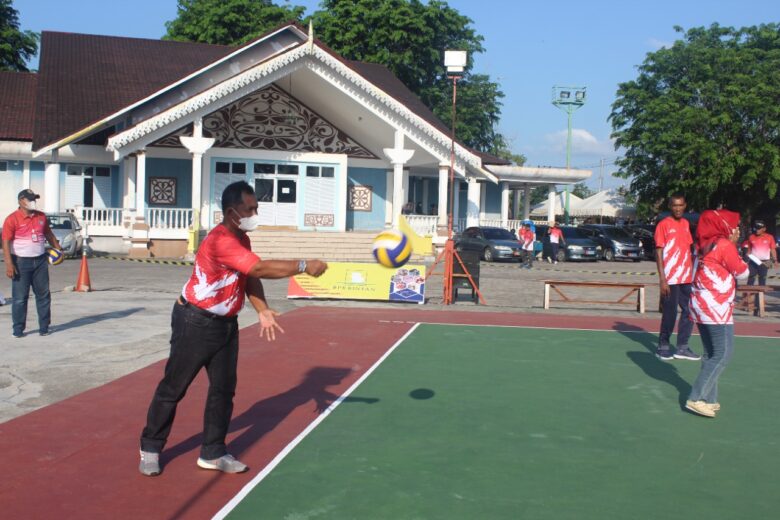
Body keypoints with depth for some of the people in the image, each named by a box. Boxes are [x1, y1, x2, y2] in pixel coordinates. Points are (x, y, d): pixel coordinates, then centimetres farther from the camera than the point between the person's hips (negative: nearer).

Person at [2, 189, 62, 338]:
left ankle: (44, 327, 17)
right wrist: (9, 264, -20)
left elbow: (48, 234, 23)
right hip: (21, 262, -5)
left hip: (40, 261, 5)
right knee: (20, 297, 0)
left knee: (43, 295, 8)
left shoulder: (41, 216, 9)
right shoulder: (12, 219, -9)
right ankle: (18, 329, 9)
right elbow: (6, 243, -14)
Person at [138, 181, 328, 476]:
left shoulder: (242, 239, 6)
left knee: (223, 389, 7)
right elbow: (260, 268, -32)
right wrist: (303, 266, -30)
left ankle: (212, 453, 18)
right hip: (195, 323, -9)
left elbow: (250, 279, 8)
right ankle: (150, 448, 20)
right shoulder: (221, 241, -25)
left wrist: (263, 311, -5)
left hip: (225, 324, 9)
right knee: (173, 388, 4)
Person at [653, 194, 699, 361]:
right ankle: (663, 346, 14)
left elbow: (688, 249, 18)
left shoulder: (686, 224, 12)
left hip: (687, 278, 6)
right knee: (670, 314, -1)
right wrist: (662, 279, -15)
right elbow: (659, 253, -9)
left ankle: (682, 348, 18)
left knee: (690, 312, 8)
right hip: (670, 279, -6)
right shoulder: (663, 225, -7)